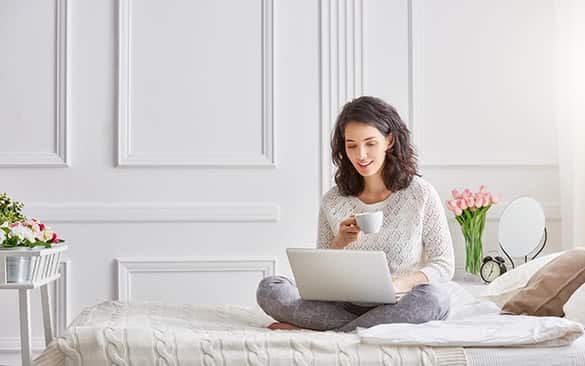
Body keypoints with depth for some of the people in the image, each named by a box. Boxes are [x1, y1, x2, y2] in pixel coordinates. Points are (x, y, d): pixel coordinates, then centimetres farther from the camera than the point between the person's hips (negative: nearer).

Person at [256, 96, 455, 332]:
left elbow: (444, 265, 0)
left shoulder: (421, 195, 0)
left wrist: (398, 284, -19)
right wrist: (339, 243, -11)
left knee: (435, 297, -36)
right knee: (269, 289, -20)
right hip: (345, 305, 2)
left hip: (396, 306, -2)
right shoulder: (332, 202, 6)